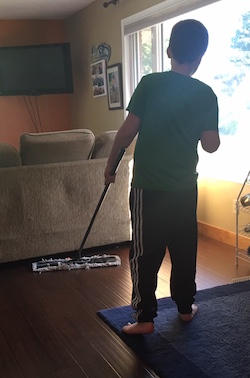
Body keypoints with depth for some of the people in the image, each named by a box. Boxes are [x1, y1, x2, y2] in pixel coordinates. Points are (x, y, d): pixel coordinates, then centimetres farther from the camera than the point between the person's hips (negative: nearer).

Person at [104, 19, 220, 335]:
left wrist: (110, 165, 5)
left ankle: (145, 317, 12)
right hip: (185, 187, 3)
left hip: (149, 186, -3)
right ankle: (185, 306, 31)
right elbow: (211, 145, -1)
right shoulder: (206, 94, -2)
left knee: (145, 253, 6)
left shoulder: (150, 83, -9)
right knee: (185, 249, 17)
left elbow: (128, 131, -9)